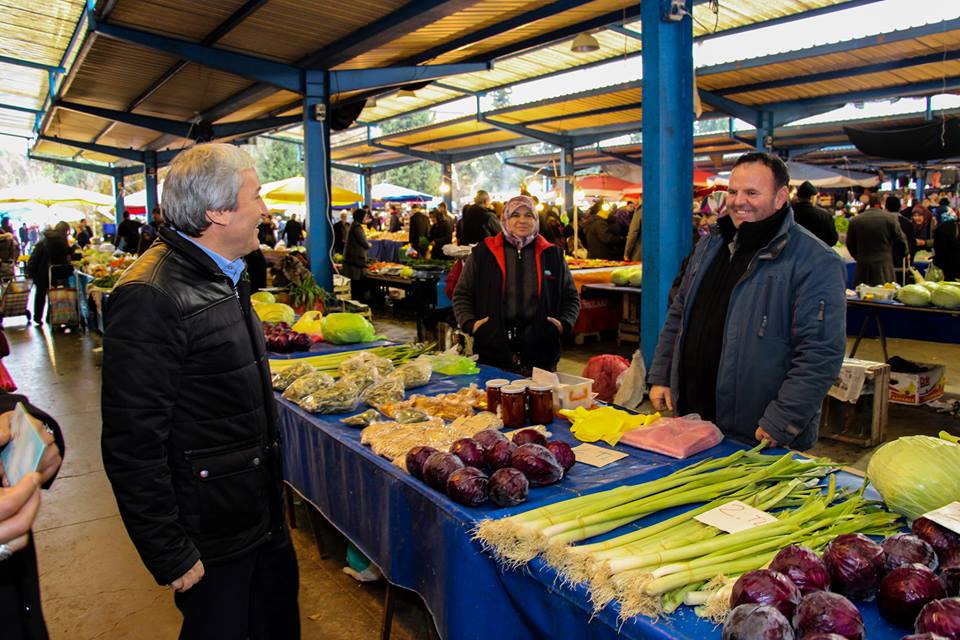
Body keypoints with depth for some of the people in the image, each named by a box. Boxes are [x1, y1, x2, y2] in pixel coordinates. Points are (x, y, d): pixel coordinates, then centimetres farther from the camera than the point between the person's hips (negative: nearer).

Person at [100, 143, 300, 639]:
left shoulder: (225, 276, 7)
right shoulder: (150, 297, -25)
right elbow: (133, 445, -25)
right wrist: (170, 556, -19)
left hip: (262, 507, 9)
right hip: (211, 534, -8)